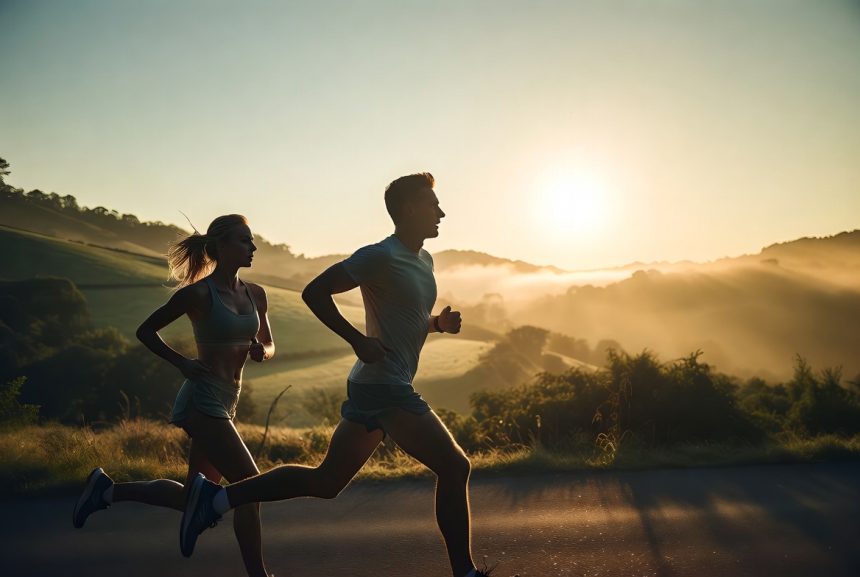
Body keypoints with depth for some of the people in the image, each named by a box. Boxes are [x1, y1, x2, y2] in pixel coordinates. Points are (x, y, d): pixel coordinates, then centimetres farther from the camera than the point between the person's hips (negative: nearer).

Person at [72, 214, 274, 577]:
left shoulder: (255, 295, 7)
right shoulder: (199, 293, -12)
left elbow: (269, 346, 18)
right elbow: (146, 331, -3)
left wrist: (261, 351, -5)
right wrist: (182, 363, -15)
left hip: (225, 403, 8)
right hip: (202, 401, -8)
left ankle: (109, 490, 29)